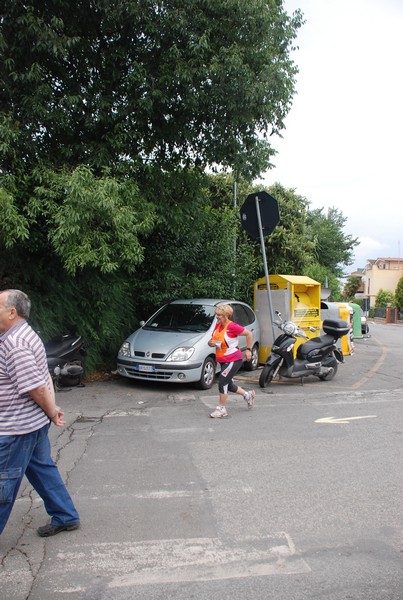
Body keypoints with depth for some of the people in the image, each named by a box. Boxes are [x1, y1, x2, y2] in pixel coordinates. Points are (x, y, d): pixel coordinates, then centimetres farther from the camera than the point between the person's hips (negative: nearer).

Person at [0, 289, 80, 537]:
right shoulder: (24, 335, 9)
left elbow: (37, 388, -26)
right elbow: (44, 380, 10)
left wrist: (51, 412, -12)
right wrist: (52, 408, 3)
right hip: (35, 421, 10)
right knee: (42, 469, 19)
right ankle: (66, 517, 31)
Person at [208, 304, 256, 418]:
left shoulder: (232, 326, -18)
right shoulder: (217, 326, 5)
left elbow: (249, 334, -12)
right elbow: (212, 341, 14)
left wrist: (248, 349, -11)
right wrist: (211, 343, -9)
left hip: (233, 360, -9)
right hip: (223, 360, 9)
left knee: (222, 383, -11)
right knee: (228, 385, 18)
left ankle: (221, 409, 2)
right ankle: (248, 395, 40)